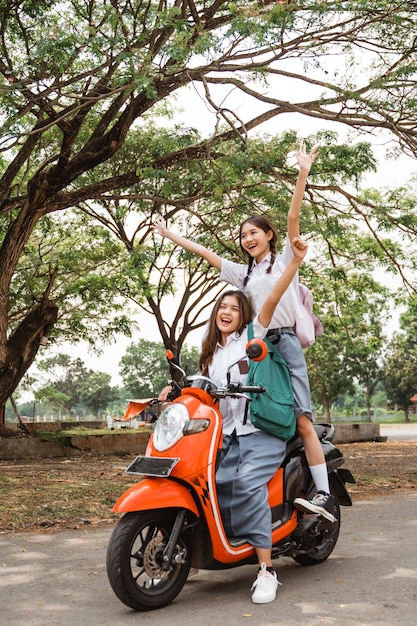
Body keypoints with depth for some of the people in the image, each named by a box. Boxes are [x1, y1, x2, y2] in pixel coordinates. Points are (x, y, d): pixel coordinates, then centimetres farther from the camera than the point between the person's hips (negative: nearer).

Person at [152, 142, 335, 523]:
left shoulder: (286, 258, 11)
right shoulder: (242, 272, 22)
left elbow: (293, 218, -1)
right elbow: (204, 252, 27)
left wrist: (303, 173, -11)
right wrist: (170, 235, 31)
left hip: (286, 344, -5)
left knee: (302, 418, -13)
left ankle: (324, 494, -15)